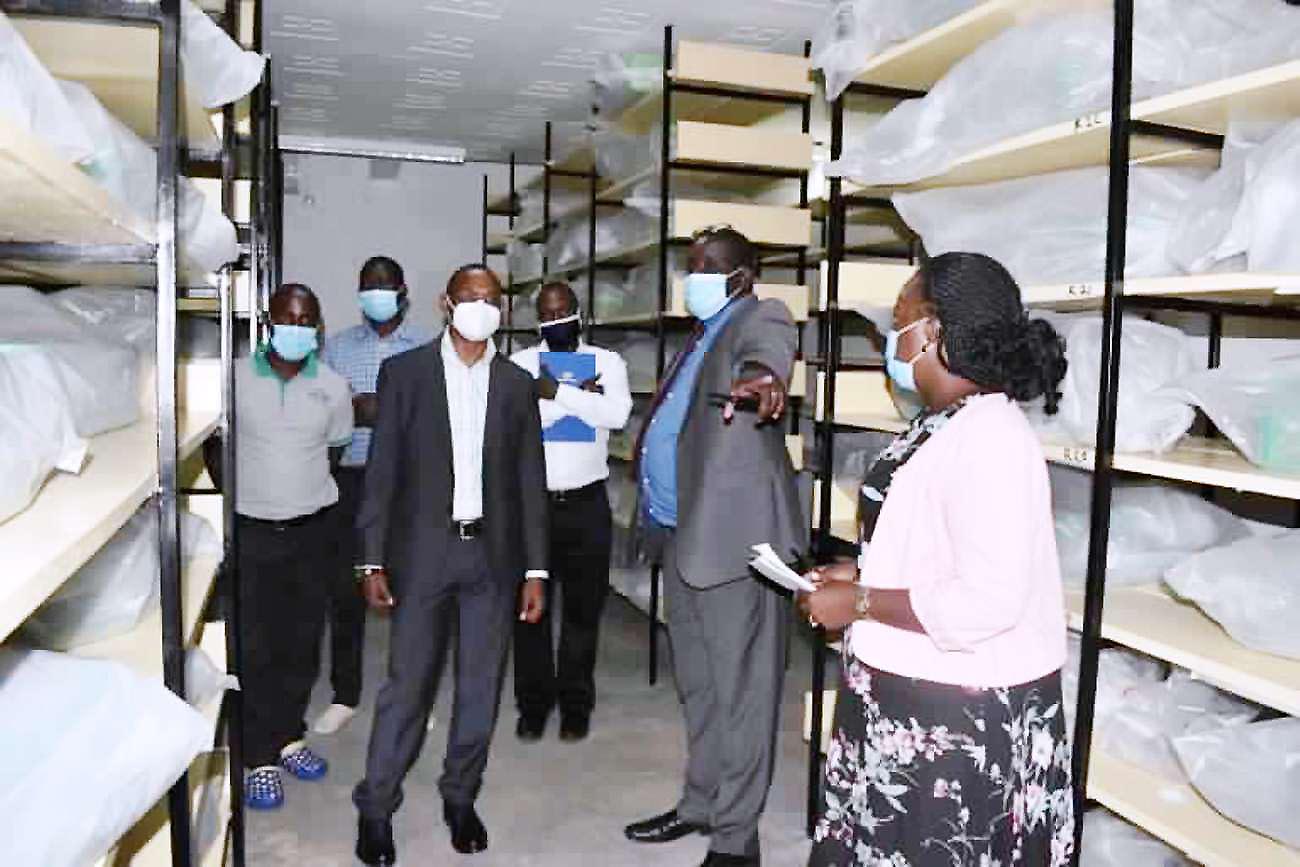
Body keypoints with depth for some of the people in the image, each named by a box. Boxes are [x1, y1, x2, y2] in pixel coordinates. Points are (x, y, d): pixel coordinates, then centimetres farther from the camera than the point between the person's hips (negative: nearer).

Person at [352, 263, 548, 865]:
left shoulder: (517, 384, 7)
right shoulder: (404, 371, 0)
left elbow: (530, 483, 6)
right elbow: (382, 470, -1)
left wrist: (535, 570, 3)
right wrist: (373, 561, -6)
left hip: (493, 555, 2)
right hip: (423, 552, -2)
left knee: (481, 687, 10)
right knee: (406, 685, 2)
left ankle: (460, 798, 28)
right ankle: (376, 808, 20)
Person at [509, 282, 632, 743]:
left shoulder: (607, 362, 4)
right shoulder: (520, 364, 4)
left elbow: (617, 414, -15)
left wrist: (556, 392, -16)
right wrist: (579, 395, -13)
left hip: (586, 505, 0)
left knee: (583, 608, 9)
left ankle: (575, 704, 24)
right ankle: (533, 703, 23)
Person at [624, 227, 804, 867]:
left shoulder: (761, 319, -8)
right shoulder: (703, 334, 19)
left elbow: (767, 354, -33)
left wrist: (762, 379, -55)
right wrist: (657, 511, 25)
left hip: (734, 537, -9)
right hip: (684, 537, 9)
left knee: (740, 690, 0)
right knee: (698, 687, 19)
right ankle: (701, 804, 34)